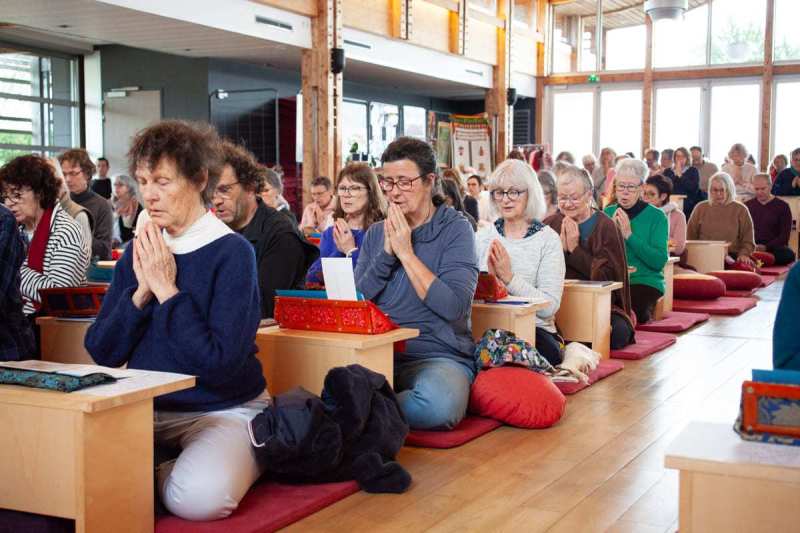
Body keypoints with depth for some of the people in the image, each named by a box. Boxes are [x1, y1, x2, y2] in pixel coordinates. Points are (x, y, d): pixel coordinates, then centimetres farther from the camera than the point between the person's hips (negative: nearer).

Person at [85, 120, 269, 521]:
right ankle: (165, 468, 4)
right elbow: (102, 353, 1)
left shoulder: (231, 252, -13)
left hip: (223, 409, -5)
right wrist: (141, 291, -14)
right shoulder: (139, 252, 5)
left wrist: (166, 289, -20)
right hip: (148, 406, 6)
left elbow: (219, 364, -22)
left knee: (199, 497, -33)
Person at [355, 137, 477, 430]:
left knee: (439, 403, -36)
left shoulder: (455, 229, -1)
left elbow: (453, 306, -14)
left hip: (438, 354, -2)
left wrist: (406, 252, -10)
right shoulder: (376, 234, 15)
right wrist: (387, 253, -6)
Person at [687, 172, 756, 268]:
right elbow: (690, 236, 17)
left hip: (731, 257, 1)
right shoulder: (701, 208, 14)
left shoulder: (740, 210, 11)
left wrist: (744, 254, -7)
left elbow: (748, 240, 12)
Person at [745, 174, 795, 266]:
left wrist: (766, 247, -15)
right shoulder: (747, 206, 15)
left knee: (788, 254, -35)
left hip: (774, 247, 0)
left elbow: (784, 236, 0)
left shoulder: (782, 206, 6)